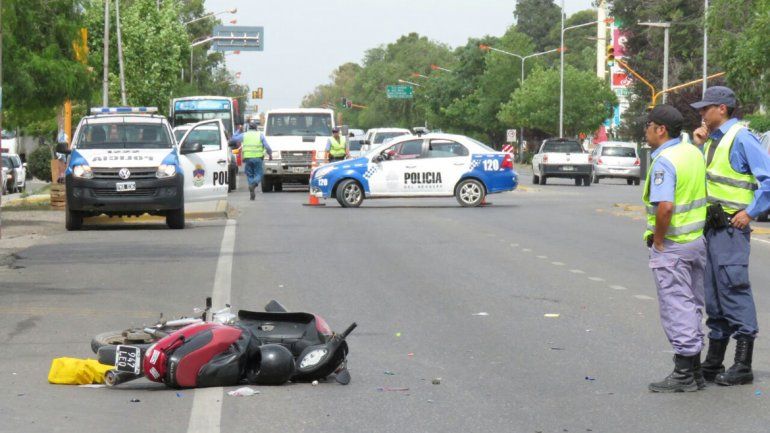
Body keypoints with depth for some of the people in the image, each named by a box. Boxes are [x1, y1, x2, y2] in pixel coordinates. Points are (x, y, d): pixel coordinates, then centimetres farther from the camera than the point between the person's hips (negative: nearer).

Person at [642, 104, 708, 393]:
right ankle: (695, 371, 21)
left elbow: (665, 206, -30)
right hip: (698, 240, 9)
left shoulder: (664, 161, -19)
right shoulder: (693, 152, 8)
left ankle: (683, 374, 1)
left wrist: (658, 240, -18)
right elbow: (703, 193, 16)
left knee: (677, 308, -2)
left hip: (671, 246, -9)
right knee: (692, 307, 15)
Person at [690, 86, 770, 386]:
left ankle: (743, 366, -4)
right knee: (713, 293, 13)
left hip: (731, 227, -9)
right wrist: (697, 146, 9)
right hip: (711, 226, 9)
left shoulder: (741, 138, -12)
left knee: (734, 289, -8)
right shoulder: (713, 139, 15)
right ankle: (713, 363, 20)